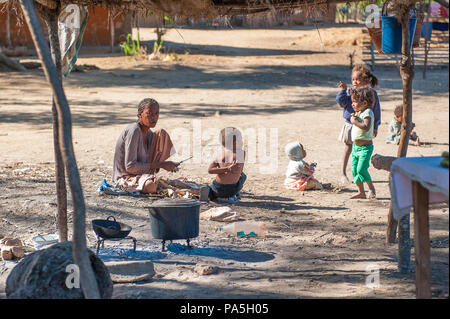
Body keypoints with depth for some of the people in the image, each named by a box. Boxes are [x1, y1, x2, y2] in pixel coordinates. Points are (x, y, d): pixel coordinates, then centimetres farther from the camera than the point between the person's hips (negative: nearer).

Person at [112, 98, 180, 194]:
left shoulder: (149, 133, 4)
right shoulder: (133, 131, -22)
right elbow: (130, 167, -25)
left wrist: (166, 164, -6)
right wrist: (160, 165, -23)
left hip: (142, 173, 8)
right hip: (126, 178, -8)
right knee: (151, 185, -42)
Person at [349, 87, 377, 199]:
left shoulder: (367, 112, -15)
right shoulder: (359, 112, 12)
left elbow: (366, 127, -29)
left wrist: (355, 122, -24)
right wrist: (354, 117, 2)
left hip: (365, 147, -9)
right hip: (355, 146, 9)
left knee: (361, 169, -17)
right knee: (354, 169, 6)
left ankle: (371, 188, 0)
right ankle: (361, 192, 14)